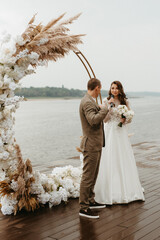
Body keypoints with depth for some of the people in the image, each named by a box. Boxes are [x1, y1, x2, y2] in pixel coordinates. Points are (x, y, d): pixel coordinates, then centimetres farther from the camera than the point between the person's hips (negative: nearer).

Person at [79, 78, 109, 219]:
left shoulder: (90, 101, 15)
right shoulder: (88, 102, -18)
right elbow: (93, 120, -32)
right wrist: (105, 109, -20)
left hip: (95, 145, 11)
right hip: (91, 145, -11)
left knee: (93, 175, 19)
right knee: (88, 176, -5)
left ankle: (90, 201, 31)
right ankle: (84, 208, 2)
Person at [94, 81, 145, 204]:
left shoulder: (125, 101, 6)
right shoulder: (106, 101, -1)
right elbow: (104, 119, -5)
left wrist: (125, 120, -9)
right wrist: (109, 107, -15)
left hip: (122, 133, 2)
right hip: (110, 132, -2)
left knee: (124, 160, 5)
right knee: (110, 160, -2)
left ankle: (126, 188, 18)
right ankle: (111, 190, 7)